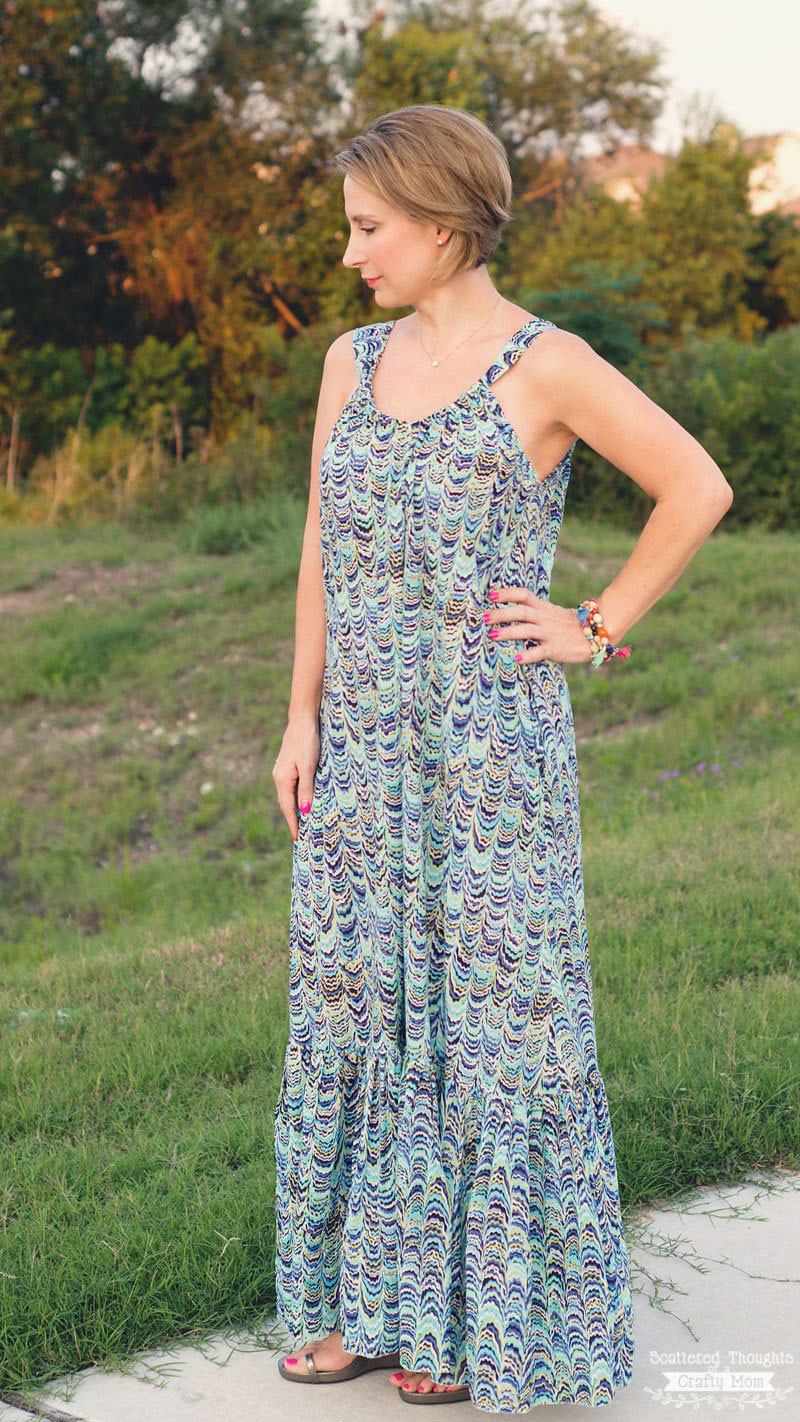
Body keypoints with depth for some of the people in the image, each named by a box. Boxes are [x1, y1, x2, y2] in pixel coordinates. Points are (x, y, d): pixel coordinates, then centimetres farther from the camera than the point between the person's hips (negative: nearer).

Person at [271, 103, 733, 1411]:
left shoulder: (546, 366, -7)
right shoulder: (352, 362, 10)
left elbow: (698, 488, -3)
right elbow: (322, 551, 12)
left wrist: (599, 629, -5)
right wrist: (303, 721, 8)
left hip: (493, 739, -6)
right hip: (366, 744, 6)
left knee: (491, 1002, 1)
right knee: (355, 996, 10)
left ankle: (492, 1310, 16)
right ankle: (374, 1295, 24)